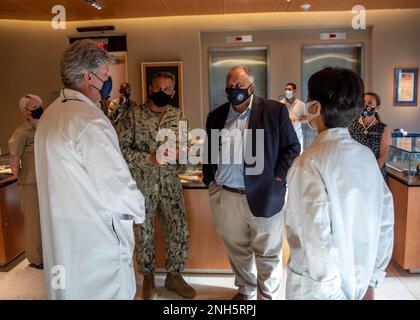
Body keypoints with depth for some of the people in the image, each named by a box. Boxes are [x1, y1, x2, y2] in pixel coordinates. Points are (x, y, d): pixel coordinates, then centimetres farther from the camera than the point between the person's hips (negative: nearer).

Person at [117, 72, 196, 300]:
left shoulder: (179, 116, 6)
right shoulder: (133, 116, -5)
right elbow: (121, 148, -11)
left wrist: (179, 153, -12)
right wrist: (149, 159, -21)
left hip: (171, 186, 3)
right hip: (142, 186, -3)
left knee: (180, 233, 6)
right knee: (143, 235, 10)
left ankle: (174, 276, 30)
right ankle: (148, 278, 33)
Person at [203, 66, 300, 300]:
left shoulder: (275, 111, -3)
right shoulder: (216, 116, 8)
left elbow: (292, 147, -1)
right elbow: (209, 152, 14)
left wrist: (279, 177, -10)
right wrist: (209, 181, 6)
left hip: (264, 195, -3)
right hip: (225, 196, 4)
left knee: (268, 254, 13)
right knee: (236, 250, 19)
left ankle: (268, 295, 35)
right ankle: (245, 290, 42)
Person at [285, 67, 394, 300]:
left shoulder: (309, 164, -22)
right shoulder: (367, 156, -3)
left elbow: (317, 240, -25)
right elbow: (385, 222, 2)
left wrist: (331, 292, -14)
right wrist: (372, 277, 10)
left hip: (317, 287, -5)